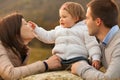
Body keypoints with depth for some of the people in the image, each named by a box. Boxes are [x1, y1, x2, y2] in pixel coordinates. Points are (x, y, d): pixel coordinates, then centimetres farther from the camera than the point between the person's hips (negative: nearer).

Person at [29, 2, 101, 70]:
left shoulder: (84, 29, 8)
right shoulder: (58, 29, 24)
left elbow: (92, 45, 2)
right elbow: (47, 37, 24)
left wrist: (96, 58, -12)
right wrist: (36, 28, 14)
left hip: (77, 58, -5)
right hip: (59, 58, 5)